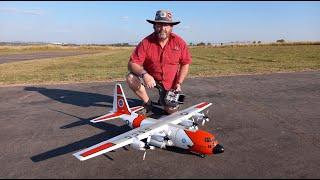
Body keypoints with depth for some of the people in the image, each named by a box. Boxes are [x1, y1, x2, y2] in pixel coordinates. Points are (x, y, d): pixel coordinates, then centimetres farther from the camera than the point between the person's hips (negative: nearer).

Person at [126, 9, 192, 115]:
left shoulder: (179, 43, -12)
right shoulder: (146, 43, -17)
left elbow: (185, 64, -3)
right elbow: (132, 64, -19)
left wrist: (179, 83, -12)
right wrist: (144, 74, -39)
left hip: (170, 83, 0)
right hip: (151, 78, 0)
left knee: (171, 111, -7)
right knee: (131, 78, -27)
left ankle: (163, 96, 30)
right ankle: (147, 102, -2)